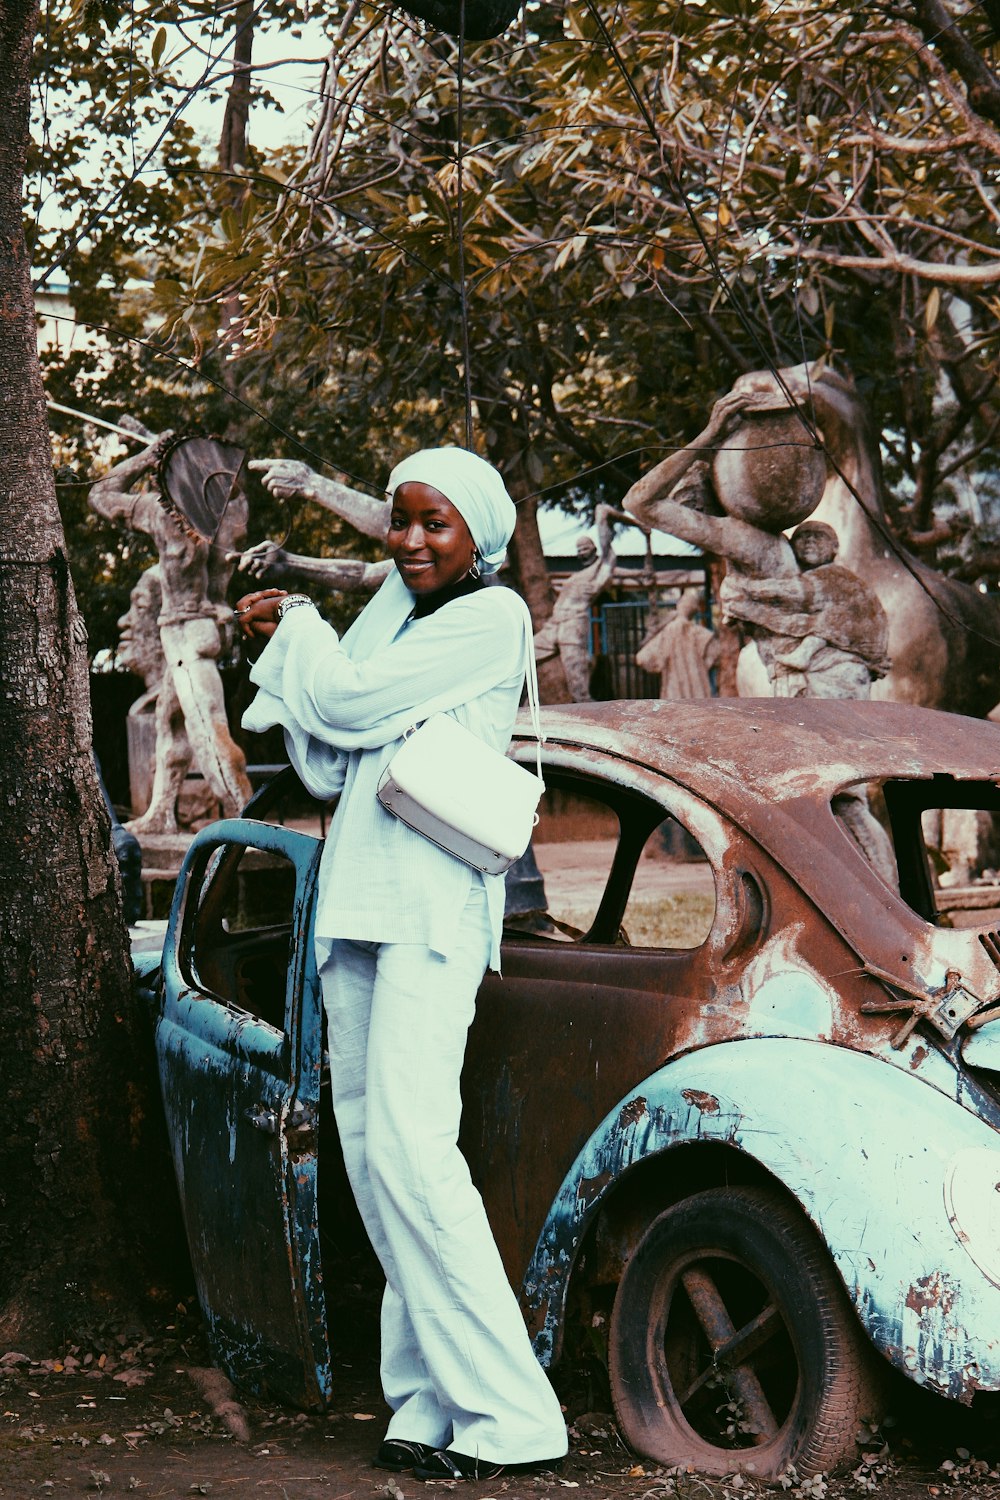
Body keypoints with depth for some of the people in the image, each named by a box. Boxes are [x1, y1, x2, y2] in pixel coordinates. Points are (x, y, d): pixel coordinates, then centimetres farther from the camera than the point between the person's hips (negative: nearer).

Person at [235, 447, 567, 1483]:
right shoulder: (392, 623, 22)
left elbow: (352, 703, -11)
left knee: (409, 1144, -19)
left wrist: (298, 628, 7)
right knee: (370, 1152, 4)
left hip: (433, 907, -9)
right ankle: (432, 1404, 8)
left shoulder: (492, 618, -3)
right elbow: (327, 770, 19)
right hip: (358, 905, 9)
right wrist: (282, 649, 11)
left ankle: (509, 1414, -17)